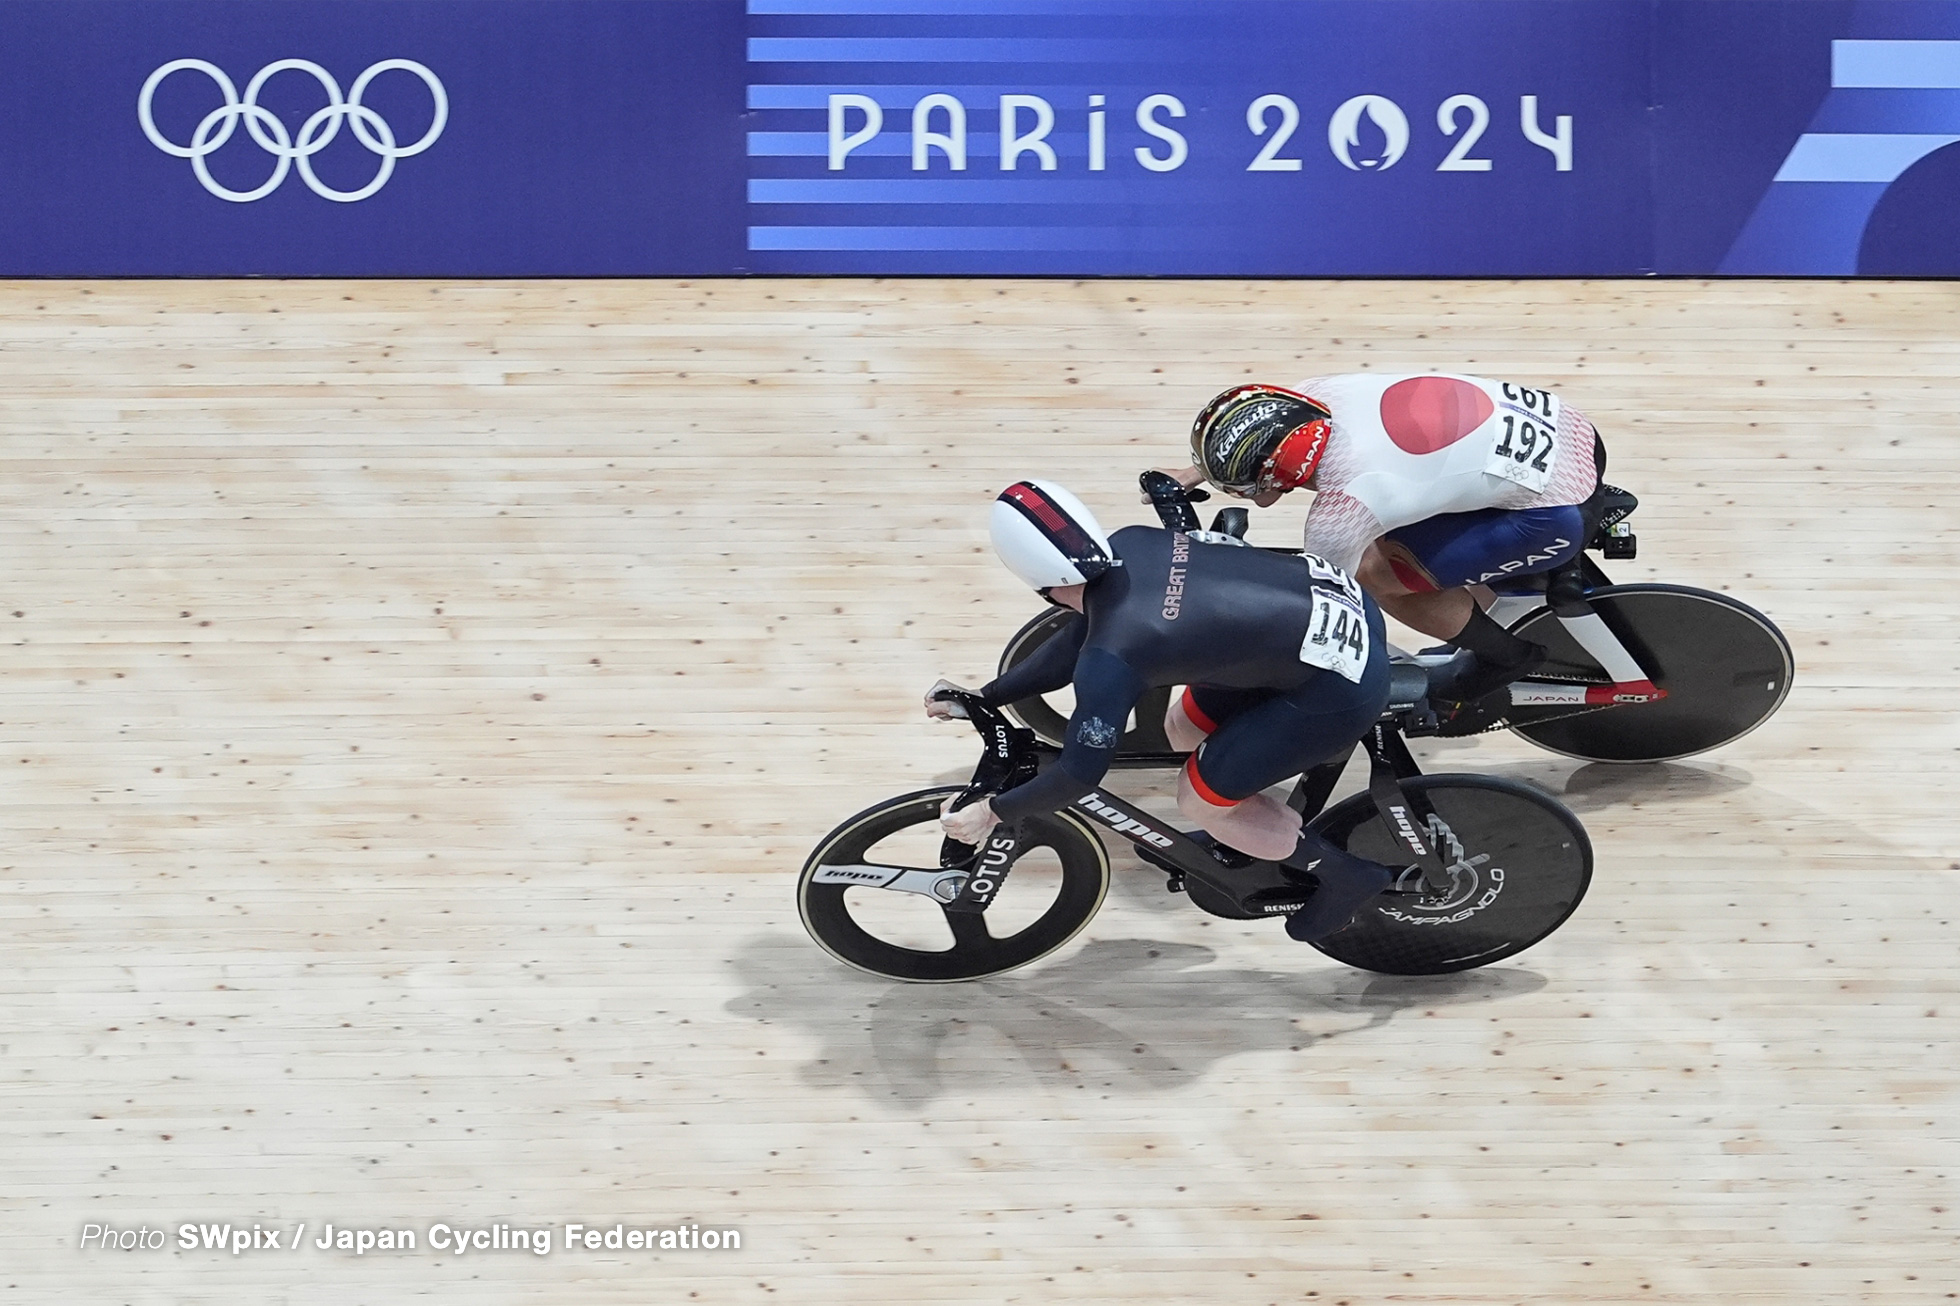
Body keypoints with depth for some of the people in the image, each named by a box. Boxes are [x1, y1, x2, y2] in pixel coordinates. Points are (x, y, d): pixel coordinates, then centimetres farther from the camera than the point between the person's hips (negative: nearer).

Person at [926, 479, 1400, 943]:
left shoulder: (1110, 659, -22)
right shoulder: (1128, 545, 0)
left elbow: (1080, 773, -15)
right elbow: (1073, 647, 14)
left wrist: (992, 812, -1)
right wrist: (981, 698, 17)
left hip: (1341, 685, -8)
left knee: (1199, 798, 6)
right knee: (1184, 729, 19)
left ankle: (1345, 876, 21)